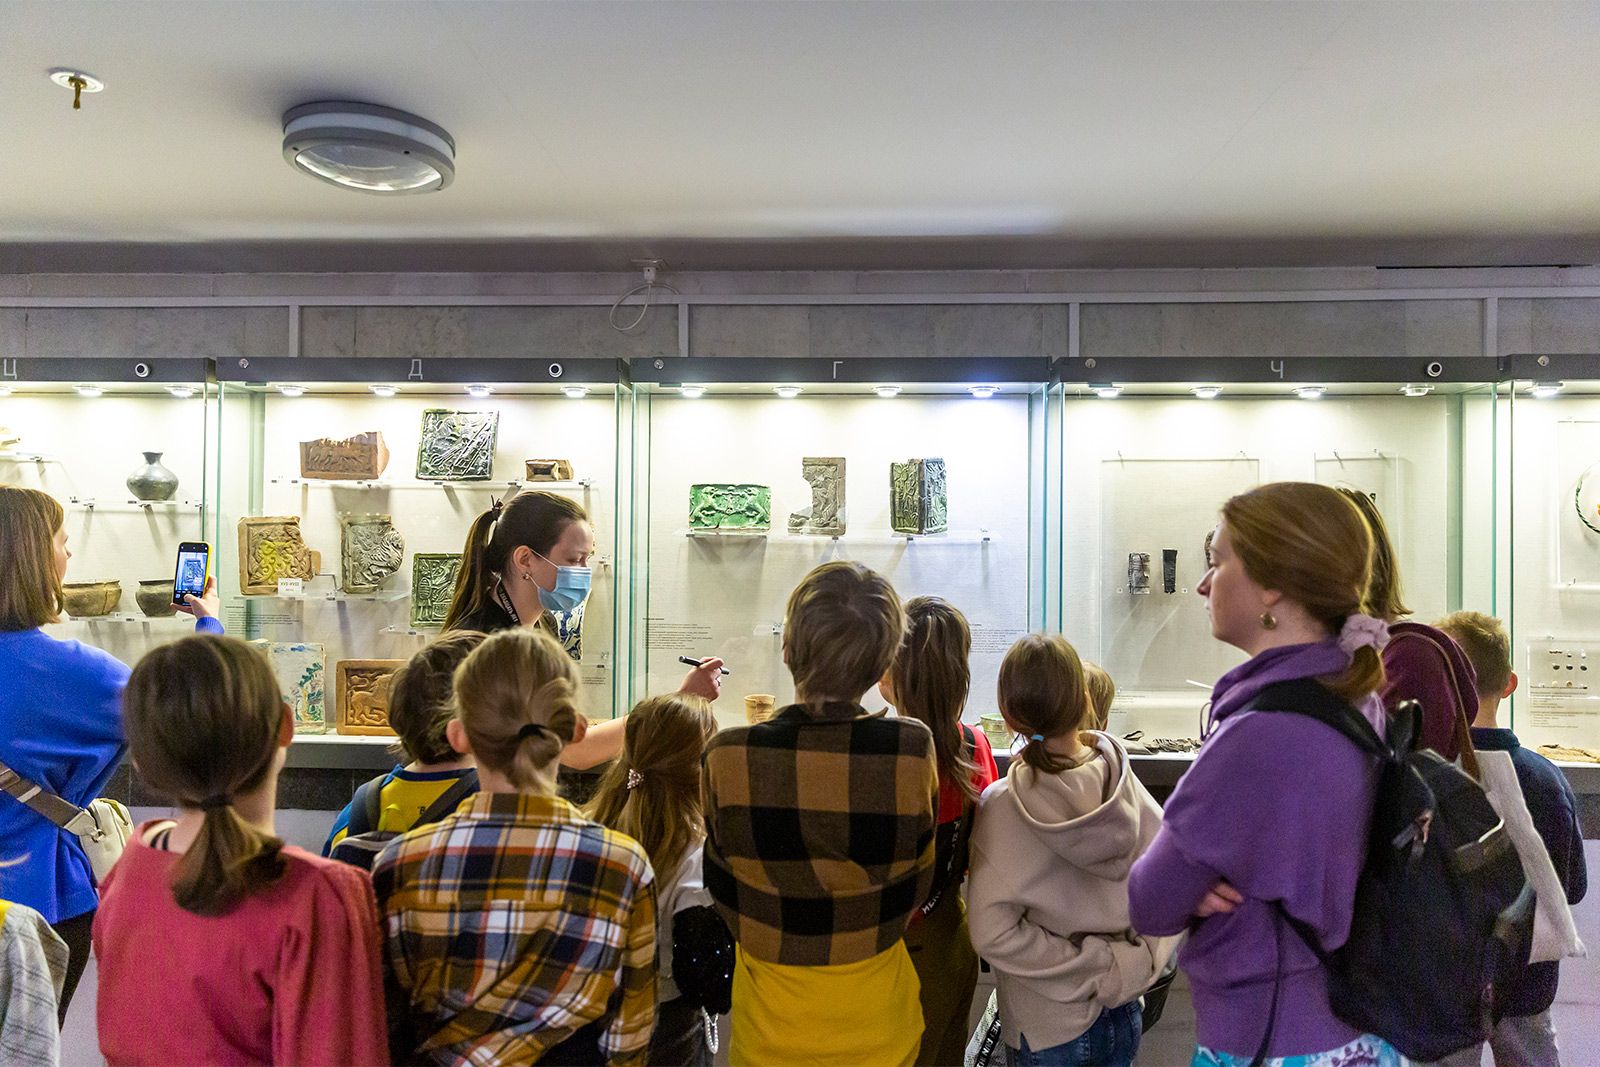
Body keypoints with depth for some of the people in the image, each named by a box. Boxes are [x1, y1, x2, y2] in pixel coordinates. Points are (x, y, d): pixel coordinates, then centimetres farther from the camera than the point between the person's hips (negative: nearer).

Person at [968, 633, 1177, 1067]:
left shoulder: (1001, 806, -22)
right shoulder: (1124, 782, -13)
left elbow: (992, 932, -23)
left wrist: (1095, 970, -15)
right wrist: (1138, 964, -4)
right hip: (1125, 1015, 4)